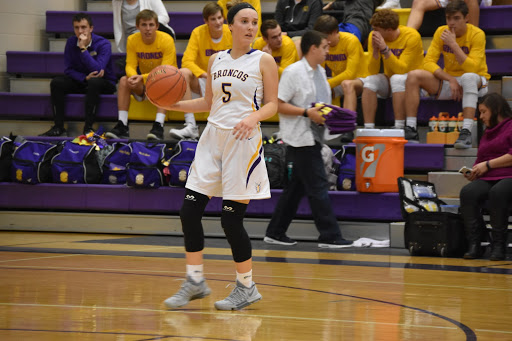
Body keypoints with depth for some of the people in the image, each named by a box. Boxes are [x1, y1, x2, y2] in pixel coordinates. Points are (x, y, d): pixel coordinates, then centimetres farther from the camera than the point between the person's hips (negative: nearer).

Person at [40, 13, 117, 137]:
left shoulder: (103, 44, -16)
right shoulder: (71, 42, -2)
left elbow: (97, 70, -29)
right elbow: (68, 70, -3)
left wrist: (83, 49, -32)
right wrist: (85, 78, -21)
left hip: (104, 83, -4)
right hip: (81, 82, 5)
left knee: (94, 82, -38)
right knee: (57, 82, -19)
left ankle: (88, 127, -35)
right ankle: (58, 127, -19)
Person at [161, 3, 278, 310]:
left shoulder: (264, 61, -2)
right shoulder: (216, 60, 12)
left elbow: (272, 104, -4)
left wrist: (254, 116, -24)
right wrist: (175, 105, 5)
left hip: (243, 141, -5)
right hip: (213, 136, 5)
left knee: (231, 218, -6)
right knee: (190, 210, 0)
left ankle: (247, 287, 9)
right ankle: (195, 282, 13)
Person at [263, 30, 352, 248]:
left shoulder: (320, 72, 15)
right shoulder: (293, 72, -12)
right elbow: (278, 105, -15)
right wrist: (307, 113, -21)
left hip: (313, 137, 9)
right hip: (300, 138, -9)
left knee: (297, 187, 13)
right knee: (318, 187, -8)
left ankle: (275, 233, 20)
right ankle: (329, 236, -5)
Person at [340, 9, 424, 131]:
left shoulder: (411, 36, -18)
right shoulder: (373, 36, -5)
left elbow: (402, 70, -26)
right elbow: (373, 72, -9)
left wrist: (385, 49, -34)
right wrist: (375, 50, -24)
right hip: (389, 81, 4)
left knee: (397, 78, -35)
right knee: (371, 81, -26)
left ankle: (399, 128, -34)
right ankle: (369, 128, -29)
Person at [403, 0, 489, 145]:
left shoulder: (477, 34, -15)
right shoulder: (441, 32, -2)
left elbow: (472, 68, -26)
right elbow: (428, 62, -8)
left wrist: (453, 44, -28)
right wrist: (451, 80, -21)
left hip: (477, 83, -4)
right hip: (447, 80, 4)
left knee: (468, 77, -40)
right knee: (413, 76, -17)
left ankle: (466, 133, -47)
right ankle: (410, 130, -21)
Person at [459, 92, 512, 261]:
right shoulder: (487, 133, 31)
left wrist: (488, 165, -7)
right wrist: (473, 173, 12)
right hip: (487, 179, 6)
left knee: (497, 193, -40)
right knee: (468, 192, -27)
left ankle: (498, 245, -29)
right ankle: (474, 245, -29)